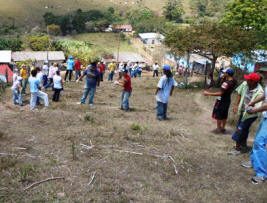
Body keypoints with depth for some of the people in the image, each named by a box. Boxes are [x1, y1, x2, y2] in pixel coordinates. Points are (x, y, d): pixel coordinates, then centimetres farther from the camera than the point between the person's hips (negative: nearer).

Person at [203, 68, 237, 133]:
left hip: (221, 100, -8)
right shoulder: (234, 81, -3)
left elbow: (220, 93, -31)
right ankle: (223, 128, 33)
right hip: (227, 100, 8)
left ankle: (219, 129, 18)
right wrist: (224, 77, 4)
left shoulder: (227, 83, -29)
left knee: (218, 115, 8)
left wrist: (208, 93, -29)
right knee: (224, 115, 21)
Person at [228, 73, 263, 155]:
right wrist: (236, 105, -8)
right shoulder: (245, 84, -14)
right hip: (243, 111, 7)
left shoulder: (259, 93, -30)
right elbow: (239, 94, 1)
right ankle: (244, 146, 40)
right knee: (244, 129, 20)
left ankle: (237, 149, 14)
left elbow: (258, 107, -34)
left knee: (240, 130, -3)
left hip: (251, 114, -6)